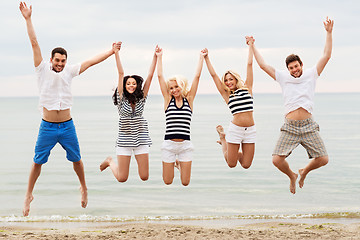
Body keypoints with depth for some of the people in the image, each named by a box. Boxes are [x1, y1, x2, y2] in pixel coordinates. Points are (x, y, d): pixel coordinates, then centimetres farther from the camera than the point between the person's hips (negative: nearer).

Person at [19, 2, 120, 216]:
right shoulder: (43, 70, -3)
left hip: (67, 126, 2)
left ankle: (83, 188, 34)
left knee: (76, 160, 12)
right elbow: (34, 44, -8)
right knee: (38, 161, 1)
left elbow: (91, 62, 8)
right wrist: (28, 19, -13)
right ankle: (29, 195, 16)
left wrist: (112, 52, 9)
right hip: (47, 126, -2)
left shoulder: (69, 72, 3)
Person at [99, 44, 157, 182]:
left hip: (141, 139, 2)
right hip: (124, 139, -2)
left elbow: (150, 76, 0)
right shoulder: (122, 98, -1)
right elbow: (121, 73, -6)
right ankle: (110, 162, 33)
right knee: (122, 178, 1)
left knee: (144, 177, -1)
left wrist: (155, 57, -4)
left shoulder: (141, 98, 4)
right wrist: (116, 53, -8)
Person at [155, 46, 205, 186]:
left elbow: (197, 76, 4)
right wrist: (159, 57, 5)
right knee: (168, 182, 5)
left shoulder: (189, 100, 5)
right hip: (169, 143, 0)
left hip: (185, 144, 0)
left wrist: (201, 58, 4)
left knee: (185, 182, 3)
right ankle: (172, 163, 38)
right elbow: (160, 76, 4)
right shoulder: (168, 100, 5)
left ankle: (180, 163, 34)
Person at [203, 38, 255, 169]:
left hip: (250, 129, 1)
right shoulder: (227, 95, 7)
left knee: (246, 164, 0)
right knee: (231, 164, 5)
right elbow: (213, 75, 7)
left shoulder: (247, 88, 9)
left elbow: (249, 64, 10)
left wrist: (251, 45, 13)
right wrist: (206, 58, 9)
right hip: (235, 128, -1)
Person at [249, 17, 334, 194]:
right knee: (277, 160, -13)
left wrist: (329, 33, -1)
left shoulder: (310, 75, 9)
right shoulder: (283, 77, 10)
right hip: (290, 127, 0)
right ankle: (292, 176, 20)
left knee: (323, 159, -8)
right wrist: (252, 47, 16)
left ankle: (304, 172, 25)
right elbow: (263, 65, 13)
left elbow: (326, 56, 4)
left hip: (309, 126, 0)